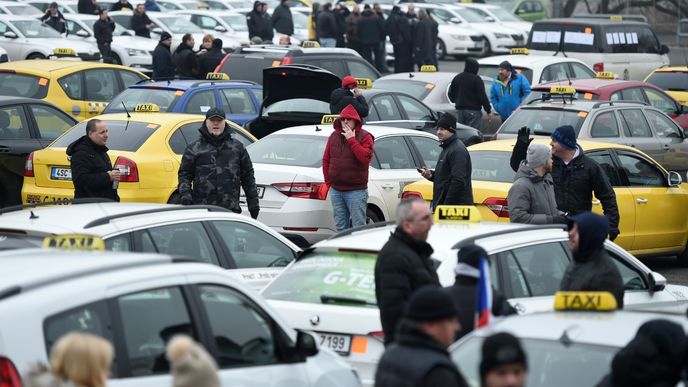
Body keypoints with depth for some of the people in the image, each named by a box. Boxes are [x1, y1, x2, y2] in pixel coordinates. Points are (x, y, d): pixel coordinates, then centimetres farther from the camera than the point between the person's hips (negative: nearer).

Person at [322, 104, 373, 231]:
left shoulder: (364, 137, -4)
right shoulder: (334, 136, 11)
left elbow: (366, 158, -20)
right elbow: (326, 160, 14)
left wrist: (352, 140, -18)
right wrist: (328, 182, 8)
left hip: (356, 191, -5)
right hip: (336, 190, 5)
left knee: (358, 227, -5)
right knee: (340, 227, 11)